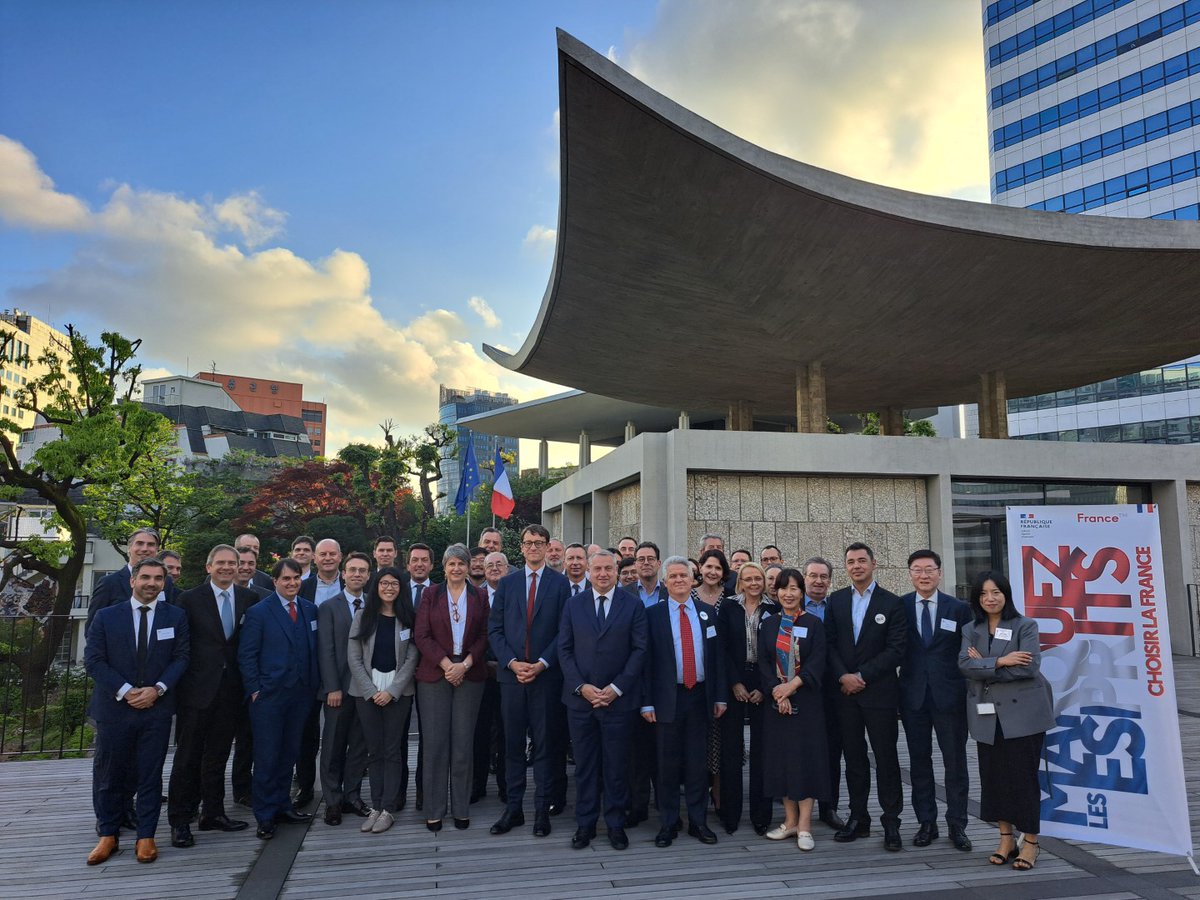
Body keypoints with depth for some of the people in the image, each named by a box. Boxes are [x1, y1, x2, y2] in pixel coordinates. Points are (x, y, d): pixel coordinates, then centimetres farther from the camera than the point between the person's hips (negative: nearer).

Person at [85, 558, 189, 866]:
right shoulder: (105, 617, 1)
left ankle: (146, 837, 15)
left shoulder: (176, 616, 2)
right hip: (114, 707, 0)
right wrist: (124, 691, -12)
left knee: (150, 774, 5)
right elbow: (93, 660, -3)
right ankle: (107, 836, 25)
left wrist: (158, 689, -13)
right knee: (109, 774, 9)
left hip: (157, 707, 0)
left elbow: (181, 658, 1)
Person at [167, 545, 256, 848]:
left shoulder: (249, 598, 4)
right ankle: (179, 820, 14)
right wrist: (178, 681, -6)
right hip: (198, 687, -3)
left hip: (231, 689, 3)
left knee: (218, 754, 14)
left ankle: (213, 812, 26)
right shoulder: (190, 599, -3)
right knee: (188, 755, 4)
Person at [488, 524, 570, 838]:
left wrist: (541, 664, -12)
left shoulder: (560, 582, 1)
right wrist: (512, 662, -8)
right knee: (513, 744, 8)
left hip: (546, 675, -2)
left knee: (543, 744, 5)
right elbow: (495, 629, 5)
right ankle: (513, 808, 17)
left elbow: (564, 631, -3)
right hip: (511, 673, 2)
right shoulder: (507, 582, 9)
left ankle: (542, 810, 14)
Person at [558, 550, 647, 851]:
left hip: (618, 699, -1)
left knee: (617, 765, 6)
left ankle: (616, 824, 21)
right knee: (584, 764, 9)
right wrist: (581, 686, -8)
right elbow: (564, 649, 4)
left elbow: (639, 650, -3)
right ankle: (585, 824, 21)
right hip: (580, 697, 2)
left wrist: (616, 688, -10)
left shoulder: (633, 605, 0)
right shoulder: (573, 604, 6)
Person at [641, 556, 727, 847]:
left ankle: (698, 821, 23)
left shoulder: (708, 612, 7)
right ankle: (668, 824, 19)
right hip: (667, 698, -2)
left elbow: (717, 656, 8)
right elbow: (647, 659, -4)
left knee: (696, 762, 10)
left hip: (699, 695, 2)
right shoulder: (653, 614, -2)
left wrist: (720, 696, 4)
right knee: (668, 763, 6)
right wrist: (647, 702, -8)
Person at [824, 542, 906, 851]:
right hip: (845, 691, 3)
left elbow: (896, 650, -8)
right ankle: (858, 818, 19)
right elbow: (829, 643, 5)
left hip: (879, 691, -3)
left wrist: (862, 676, -12)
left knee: (886, 757, 2)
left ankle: (891, 822, 12)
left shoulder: (892, 603, -2)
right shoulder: (836, 600, 8)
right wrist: (843, 676, -10)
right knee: (854, 758, 10)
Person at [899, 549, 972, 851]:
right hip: (913, 696, 1)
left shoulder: (959, 608, 1)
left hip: (950, 695, 0)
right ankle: (926, 823, 21)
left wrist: (971, 693, -6)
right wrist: (894, 693, -6)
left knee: (955, 762, 6)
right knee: (919, 762, 9)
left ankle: (957, 825, 18)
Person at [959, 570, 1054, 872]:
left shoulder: (1025, 626, -2)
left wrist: (984, 666, -10)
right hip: (987, 715, 4)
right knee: (993, 776, 7)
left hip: (1022, 712, -4)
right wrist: (1000, 661, -19)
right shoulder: (970, 630, 9)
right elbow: (965, 664, -7)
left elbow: (1029, 667, -14)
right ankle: (1006, 839, 21)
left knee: (1022, 776, 0)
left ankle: (1030, 842, 14)